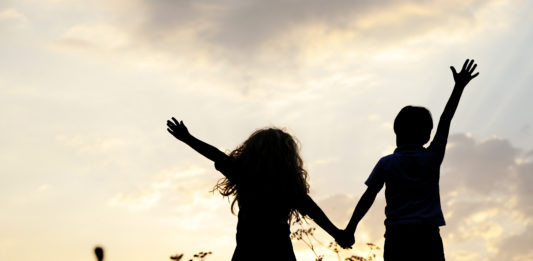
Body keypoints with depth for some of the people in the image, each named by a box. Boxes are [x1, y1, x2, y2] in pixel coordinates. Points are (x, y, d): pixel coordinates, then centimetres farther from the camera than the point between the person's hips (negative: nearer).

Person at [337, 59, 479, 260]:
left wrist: (350, 229, 5)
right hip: (428, 236, 0)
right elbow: (445, 122, 14)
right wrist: (459, 87, 21)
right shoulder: (432, 158, 7)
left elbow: (368, 197, 1)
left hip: (397, 238, 0)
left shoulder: (386, 163, 6)